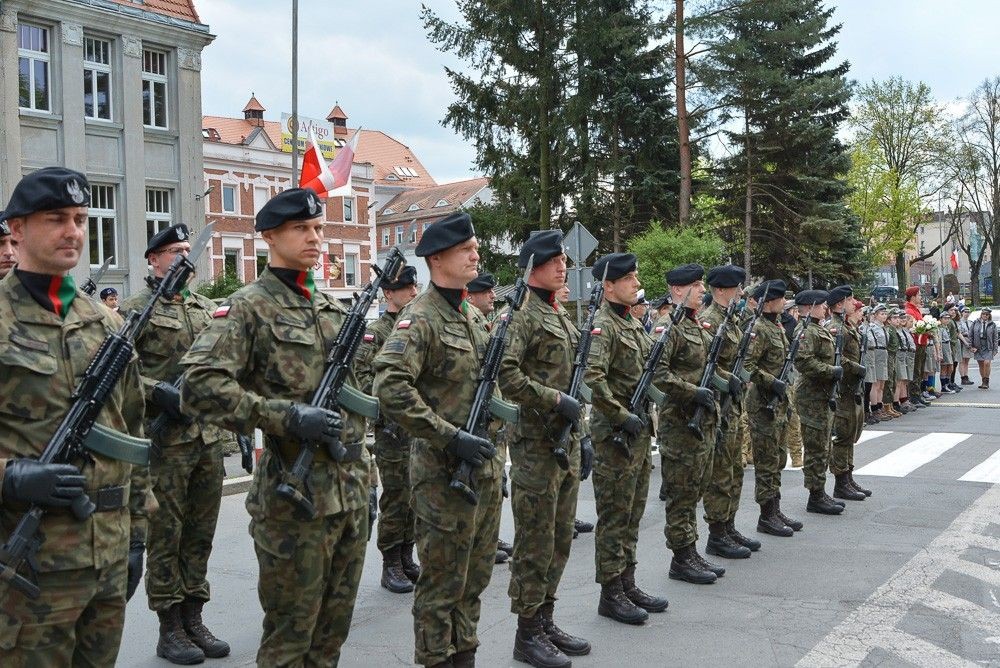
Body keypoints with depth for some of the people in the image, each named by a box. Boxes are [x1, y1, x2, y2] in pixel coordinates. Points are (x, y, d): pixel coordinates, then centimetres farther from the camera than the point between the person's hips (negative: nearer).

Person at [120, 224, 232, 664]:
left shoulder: (206, 307, 15)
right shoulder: (134, 309, -3)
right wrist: (158, 393, -22)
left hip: (210, 437, 6)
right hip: (165, 440, -6)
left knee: (201, 533, 11)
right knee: (166, 533, 3)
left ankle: (193, 619, 22)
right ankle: (169, 629, 13)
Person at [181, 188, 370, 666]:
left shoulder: (330, 307, 14)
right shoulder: (249, 307, -8)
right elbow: (199, 386, -21)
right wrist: (288, 416, -24)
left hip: (351, 494, 7)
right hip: (293, 496, -7)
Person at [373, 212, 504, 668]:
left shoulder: (469, 315, 12)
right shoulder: (420, 318, -15)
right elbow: (391, 388, -27)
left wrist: (494, 453, 16)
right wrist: (452, 438, -26)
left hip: (484, 466, 8)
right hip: (444, 472, -8)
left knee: (475, 575, 17)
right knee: (442, 580, 3)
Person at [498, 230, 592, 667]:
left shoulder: (563, 317, 17)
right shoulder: (522, 316, -11)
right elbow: (506, 375, -23)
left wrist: (582, 435, 18)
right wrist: (555, 399, -21)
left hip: (566, 444, 9)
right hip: (536, 446, -9)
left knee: (560, 541, 14)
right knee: (535, 545, -1)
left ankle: (545, 622, 25)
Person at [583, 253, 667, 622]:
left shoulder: (634, 323, 14)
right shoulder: (602, 326, -15)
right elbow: (593, 378, -27)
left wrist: (644, 418, 15)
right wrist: (623, 416, -22)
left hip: (638, 430, 9)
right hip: (615, 434, -9)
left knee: (633, 513, 15)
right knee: (615, 515, -2)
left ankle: (627, 584, 25)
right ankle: (611, 595, 7)